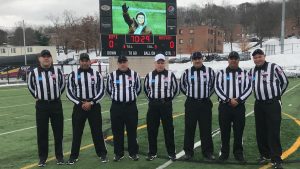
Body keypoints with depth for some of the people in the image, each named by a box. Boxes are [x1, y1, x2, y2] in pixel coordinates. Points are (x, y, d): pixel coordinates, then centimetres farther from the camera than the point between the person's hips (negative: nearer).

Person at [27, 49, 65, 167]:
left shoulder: (57, 71, 0)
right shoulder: (34, 72, -2)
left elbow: (62, 84, 16)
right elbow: (30, 86, 15)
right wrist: (37, 97, 13)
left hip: (56, 104, 1)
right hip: (41, 105, -1)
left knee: (58, 131, 6)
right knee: (42, 132, 4)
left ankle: (59, 156, 20)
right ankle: (42, 158, 16)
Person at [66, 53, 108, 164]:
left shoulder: (97, 74, 2)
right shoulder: (73, 75, 1)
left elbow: (101, 91, 0)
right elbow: (69, 92, 0)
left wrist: (91, 103, -11)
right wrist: (80, 103, -9)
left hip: (94, 106, 0)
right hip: (79, 106, 0)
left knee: (97, 131, 6)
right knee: (77, 131, 6)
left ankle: (102, 154, 19)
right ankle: (74, 155, 20)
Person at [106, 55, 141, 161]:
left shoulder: (134, 75, 2)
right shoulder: (112, 75, 1)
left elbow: (138, 89, 14)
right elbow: (109, 90, 15)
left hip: (131, 106, 0)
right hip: (116, 107, 1)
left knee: (132, 130, 5)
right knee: (117, 131, 6)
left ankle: (133, 153, 17)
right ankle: (118, 153, 18)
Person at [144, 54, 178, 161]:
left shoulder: (170, 75, -1)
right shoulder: (149, 75, 4)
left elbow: (176, 89, 9)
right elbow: (146, 89, 19)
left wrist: (169, 99, 9)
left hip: (166, 105, -2)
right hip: (153, 105, 2)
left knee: (168, 129, 3)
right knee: (151, 129, 5)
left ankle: (171, 152, 15)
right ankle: (152, 152, 18)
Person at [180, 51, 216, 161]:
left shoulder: (209, 71, 1)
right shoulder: (187, 72, 1)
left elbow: (213, 85, 14)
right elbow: (182, 86, 14)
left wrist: (206, 95, 13)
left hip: (205, 103, 0)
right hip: (191, 104, 0)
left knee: (206, 128, 5)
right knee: (189, 128, 5)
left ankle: (208, 152, 16)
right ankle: (188, 151, 17)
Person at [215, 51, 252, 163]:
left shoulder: (244, 73, 8)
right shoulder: (221, 73, 4)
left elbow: (248, 88, 1)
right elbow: (217, 88, -5)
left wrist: (238, 100, -12)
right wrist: (228, 100, -14)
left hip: (239, 106, 1)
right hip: (224, 106, -1)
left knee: (239, 131, 6)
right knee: (224, 131, 6)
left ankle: (238, 153, 19)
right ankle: (224, 153, 18)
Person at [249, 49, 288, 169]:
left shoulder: (274, 67, -8)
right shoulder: (252, 72, 8)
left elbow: (284, 82, 2)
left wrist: (276, 95, 10)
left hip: (273, 104, -6)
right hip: (259, 105, 6)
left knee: (273, 132, -6)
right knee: (260, 131, 11)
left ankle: (276, 159, 1)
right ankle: (264, 154, 25)